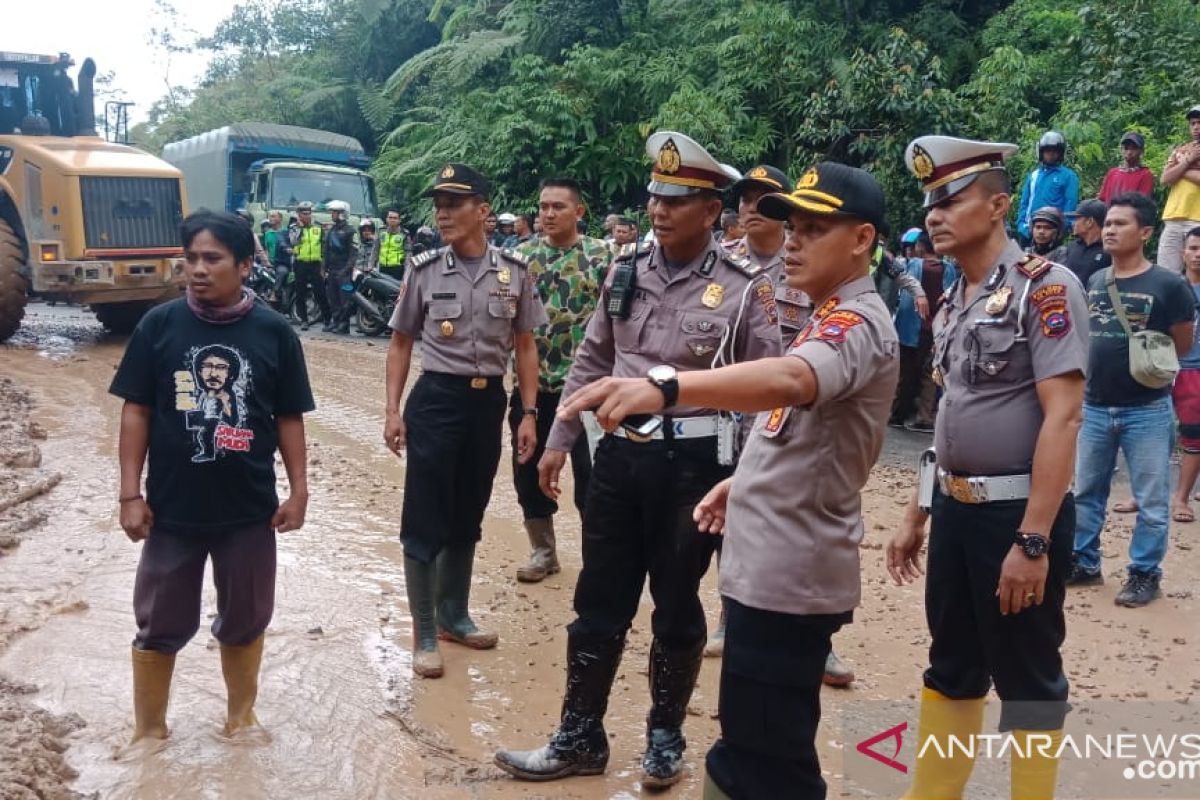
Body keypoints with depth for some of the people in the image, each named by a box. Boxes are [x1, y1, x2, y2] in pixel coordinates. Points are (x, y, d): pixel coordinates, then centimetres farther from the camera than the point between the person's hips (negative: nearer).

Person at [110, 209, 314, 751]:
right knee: (159, 625, 13)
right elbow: (136, 411, -1)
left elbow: (288, 418, 1)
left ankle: (241, 717, 37)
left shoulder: (274, 332, -5)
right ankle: (149, 731, 33)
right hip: (172, 508, 0)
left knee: (245, 621, 16)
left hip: (249, 509, 0)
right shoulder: (159, 324, -6)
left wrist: (299, 489, -1)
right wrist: (131, 494, -4)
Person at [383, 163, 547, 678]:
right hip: (436, 399, -2)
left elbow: (525, 347, 6)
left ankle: (453, 615, 32)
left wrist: (529, 413, 1)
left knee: (468, 517, 15)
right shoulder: (424, 269, -3)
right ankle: (424, 635, 14)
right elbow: (401, 345, 4)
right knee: (425, 519, 1)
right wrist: (393, 411, -3)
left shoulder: (514, 270, -1)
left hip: (489, 401, 2)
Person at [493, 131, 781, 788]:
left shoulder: (745, 288, -9)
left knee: (676, 608, 12)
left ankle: (665, 736, 33)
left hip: (694, 463, -4)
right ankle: (580, 737, 28)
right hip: (620, 454, 4)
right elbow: (591, 361, 12)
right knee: (599, 603, 12)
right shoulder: (626, 270, 5)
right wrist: (559, 440, 12)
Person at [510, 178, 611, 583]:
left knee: (590, 471, 4)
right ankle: (543, 551, 27)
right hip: (532, 381, 4)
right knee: (528, 468, 10)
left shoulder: (602, 255, -4)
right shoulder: (522, 255, 6)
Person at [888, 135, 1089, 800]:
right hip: (954, 510, 8)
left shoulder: (1043, 286, -12)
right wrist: (917, 516, 16)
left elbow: (1061, 417, -19)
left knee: (1028, 680, 7)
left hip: (1017, 514, -7)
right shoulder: (953, 302, 11)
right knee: (950, 668, 18)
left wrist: (1033, 540, -23)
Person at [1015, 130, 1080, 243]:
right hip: (1030, 230, 5)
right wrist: (1022, 225, 0)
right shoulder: (1033, 175, 15)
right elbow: (1024, 203, 13)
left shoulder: (1068, 176, 1)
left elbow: (1070, 206, -7)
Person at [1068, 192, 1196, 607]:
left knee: (1151, 500, 5)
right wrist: (1097, 370, 10)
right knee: (1085, 492, 14)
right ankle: (1084, 563, 27)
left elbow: (1183, 345, -2)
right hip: (1094, 407, 5)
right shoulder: (1094, 282, 7)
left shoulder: (1169, 284, -9)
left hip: (1147, 410, -5)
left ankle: (1144, 574, 18)